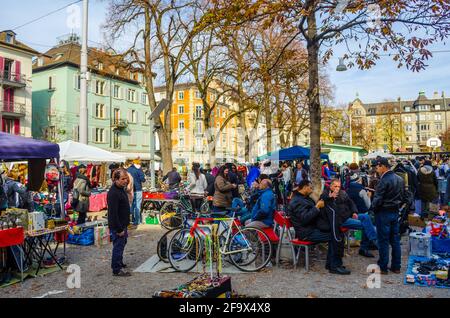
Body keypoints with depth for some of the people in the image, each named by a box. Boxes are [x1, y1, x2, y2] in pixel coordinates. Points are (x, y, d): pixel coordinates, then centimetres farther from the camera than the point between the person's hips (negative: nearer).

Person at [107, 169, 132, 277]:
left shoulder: (121, 189, 8)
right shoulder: (113, 193, -24)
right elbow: (113, 213, -26)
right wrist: (119, 229, -24)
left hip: (122, 224, 10)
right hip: (117, 226, -10)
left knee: (122, 244, 22)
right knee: (118, 246, 0)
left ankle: (119, 263, 38)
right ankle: (117, 269, 11)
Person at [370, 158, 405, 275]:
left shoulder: (384, 180, -20)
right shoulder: (400, 179, 8)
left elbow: (378, 199, -21)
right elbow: (402, 197, 15)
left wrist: (373, 208, -4)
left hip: (384, 213, -8)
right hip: (395, 212, 8)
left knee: (383, 241, 1)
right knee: (395, 240, 14)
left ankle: (383, 267, 9)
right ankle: (396, 266, 21)